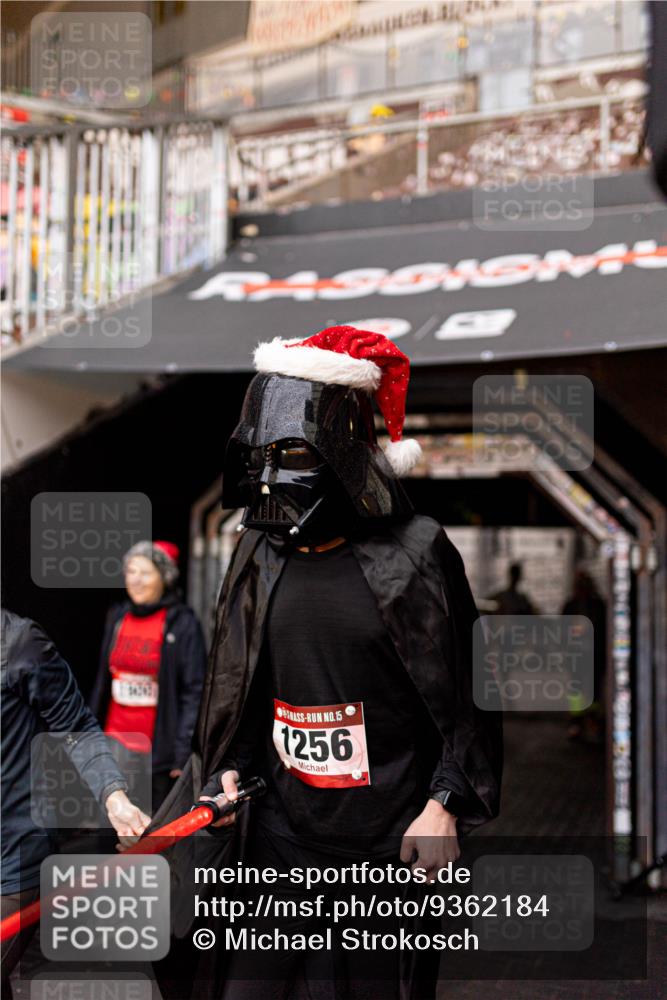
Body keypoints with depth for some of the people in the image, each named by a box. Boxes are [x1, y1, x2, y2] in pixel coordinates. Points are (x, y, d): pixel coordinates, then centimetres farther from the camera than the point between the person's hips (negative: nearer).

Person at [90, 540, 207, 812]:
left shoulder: (183, 623, -7)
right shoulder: (117, 618, 10)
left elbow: (195, 691, -10)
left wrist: (184, 751, -15)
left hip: (158, 752, -5)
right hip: (115, 747, 5)